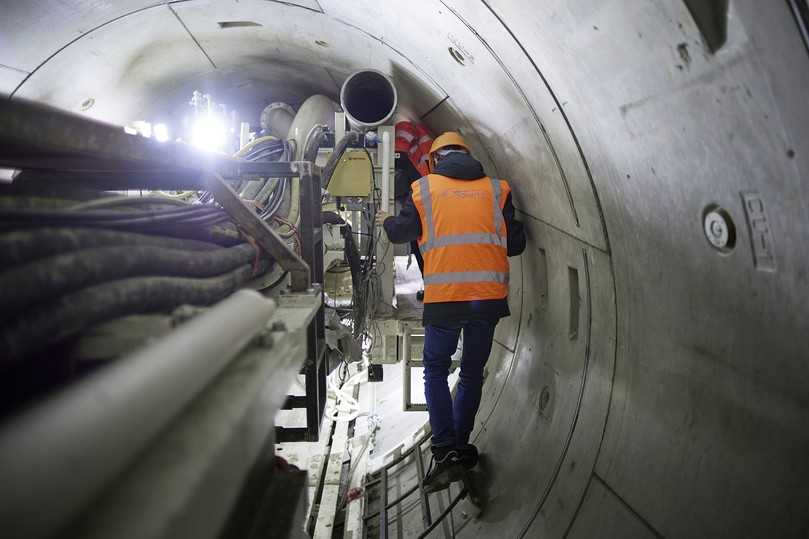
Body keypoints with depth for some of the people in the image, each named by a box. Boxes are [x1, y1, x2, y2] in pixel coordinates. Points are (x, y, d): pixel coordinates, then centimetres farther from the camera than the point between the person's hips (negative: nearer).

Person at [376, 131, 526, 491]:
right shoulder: (496, 189, 9)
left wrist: (386, 221, 36)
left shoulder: (424, 188, 5)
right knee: (472, 373, 16)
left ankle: (445, 452, 0)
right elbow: (516, 244, 9)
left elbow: (401, 232, 14)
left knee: (436, 370, 11)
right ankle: (460, 448, 24)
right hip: (489, 294, 2)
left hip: (444, 296, -2)